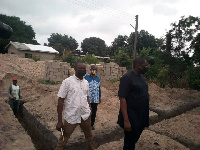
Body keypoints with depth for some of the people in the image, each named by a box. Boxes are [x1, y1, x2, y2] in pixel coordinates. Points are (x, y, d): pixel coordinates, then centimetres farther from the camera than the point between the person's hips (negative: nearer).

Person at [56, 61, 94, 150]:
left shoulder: (86, 82, 4)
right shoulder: (67, 82, -11)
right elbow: (60, 101, -11)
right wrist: (59, 121, -12)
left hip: (86, 116, 5)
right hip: (71, 117, -4)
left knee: (89, 136, 22)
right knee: (63, 140, 8)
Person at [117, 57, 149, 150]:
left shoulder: (141, 77, 7)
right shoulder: (127, 77, -18)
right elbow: (122, 98, -22)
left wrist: (145, 116, 14)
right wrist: (126, 120, -25)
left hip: (141, 117, 8)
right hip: (131, 118, -8)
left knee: (135, 139, 24)